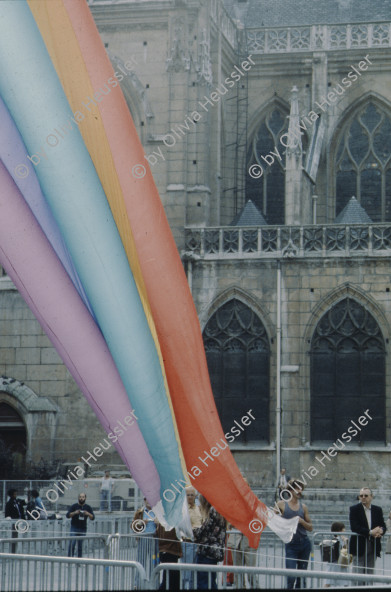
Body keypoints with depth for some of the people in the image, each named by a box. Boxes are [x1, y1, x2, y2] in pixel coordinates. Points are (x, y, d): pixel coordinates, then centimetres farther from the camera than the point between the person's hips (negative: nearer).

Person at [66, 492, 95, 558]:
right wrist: (74, 513, -21)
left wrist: (88, 514, -17)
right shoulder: (74, 506, 3)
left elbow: (93, 518, 4)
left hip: (83, 529, 2)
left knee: (80, 546, 1)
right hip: (74, 528, -2)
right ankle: (70, 557, -10)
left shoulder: (88, 508, 8)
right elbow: (68, 515, -3)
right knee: (72, 544, -11)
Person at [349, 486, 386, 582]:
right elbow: (354, 527, -13)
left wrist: (380, 531, -17)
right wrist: (370, 532, -23)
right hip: (359, 546, -4)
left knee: (370, 573, 8)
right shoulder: (354, 509, -3)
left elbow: (383, 525, 8)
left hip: (373, 547, 4)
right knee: (358, 575, -6)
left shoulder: (378, 510, 10)